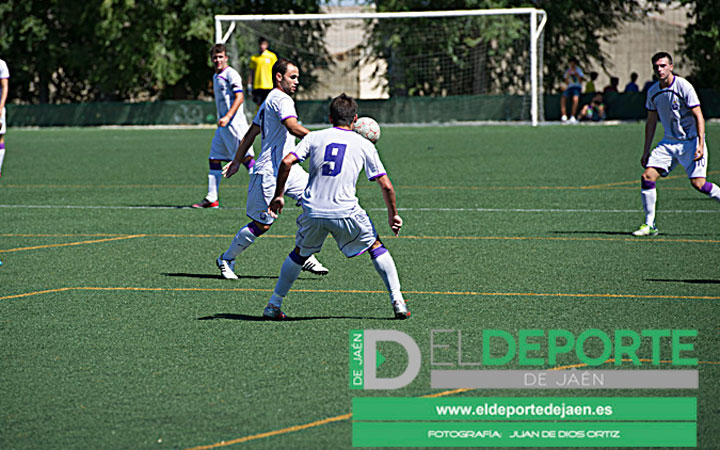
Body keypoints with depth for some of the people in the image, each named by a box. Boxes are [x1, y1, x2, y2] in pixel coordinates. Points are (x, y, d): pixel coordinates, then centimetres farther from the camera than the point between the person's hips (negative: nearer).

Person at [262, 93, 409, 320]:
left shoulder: (314, 137, 10)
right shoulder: (365, 145, 8)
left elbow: (286, 162, -3)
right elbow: (386, 186, 6)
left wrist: (278, 195, 6)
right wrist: (393, 215, 17)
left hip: (313, 212, 2)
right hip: (346, 212, -2)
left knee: (300, 253, 25)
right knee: (376, 247, 18)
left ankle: (274, 304, 23)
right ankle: (397, 302, 9)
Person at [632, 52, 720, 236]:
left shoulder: (683, 86, -13)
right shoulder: (653, 92, 5)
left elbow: (698, 116, -14)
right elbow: (651, 122, 16)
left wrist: (700, 144, -23)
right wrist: (646, 151, 16)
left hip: (691, 141, -6)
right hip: (669, 142, 6)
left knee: (698, 183, -18)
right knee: (647, 176, -9)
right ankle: (649, 225, -2)